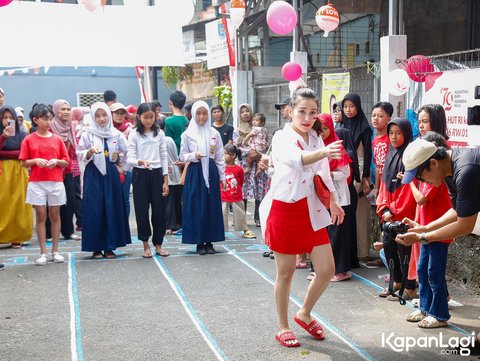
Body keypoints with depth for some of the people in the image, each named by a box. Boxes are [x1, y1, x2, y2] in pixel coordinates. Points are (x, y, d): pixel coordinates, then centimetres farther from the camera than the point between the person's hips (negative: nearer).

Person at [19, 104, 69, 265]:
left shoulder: (57, 139, 5)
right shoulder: (29, 140, 2)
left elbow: (66, 162, 8)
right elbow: (23, 162, 2)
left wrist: (56, 161, -12)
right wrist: (36, 161, -15)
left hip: (56, 182, 1)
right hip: (36, 183, -1)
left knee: (55, 215, 7)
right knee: (40, 216, 2)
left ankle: (55, 251, 16)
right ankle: (43, 252, 9)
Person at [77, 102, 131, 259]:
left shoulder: (116, 134, 6)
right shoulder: (87, 133, 0)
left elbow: (126, 152, 13)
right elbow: (80, 154, -3)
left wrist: (119, 162, -3)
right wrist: (90, 151, -21)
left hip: (111, 174, 2)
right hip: (93, 174, -2)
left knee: (113, 209, 3)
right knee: (95, 209, -2)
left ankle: (110, 247, 11)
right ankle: (96, 247, 6)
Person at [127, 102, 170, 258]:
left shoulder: (159, 133, 6)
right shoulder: (134, 135, -1)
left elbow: (164, 157, 6)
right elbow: (130, 158, -7)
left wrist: (166, 181, 2)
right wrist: (140, 162, -30)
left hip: (157, 173, 2)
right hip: (140, 174, -2)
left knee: (159, 210, 3)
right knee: (142, 210, 1)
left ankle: (158, 244, 15)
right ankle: (146, 245, 13)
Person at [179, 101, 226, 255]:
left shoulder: (214, 134, 5)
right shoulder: (187, 134, 0)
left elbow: (220, 157, 8)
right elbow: (183, 156, 3)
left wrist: (222, 177, 6)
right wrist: (194, 156, -17)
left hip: (211, 172, 2)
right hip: (195, 173, -2)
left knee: (212, 206, 3)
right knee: (196, 207, -1)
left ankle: (210, 241, 13)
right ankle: (199, 242, 8)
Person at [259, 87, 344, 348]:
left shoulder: (316, 139, 7)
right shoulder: (282, 137, -13)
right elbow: (297, 159, -36)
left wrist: (332, 202, 25)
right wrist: (324, 152, -54)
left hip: (311, 210, 6)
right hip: (284, 210, -6)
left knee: (327, 269, 3)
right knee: (285, 273, 5)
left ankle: (305, 314, 28)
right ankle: (283, 327, 23)